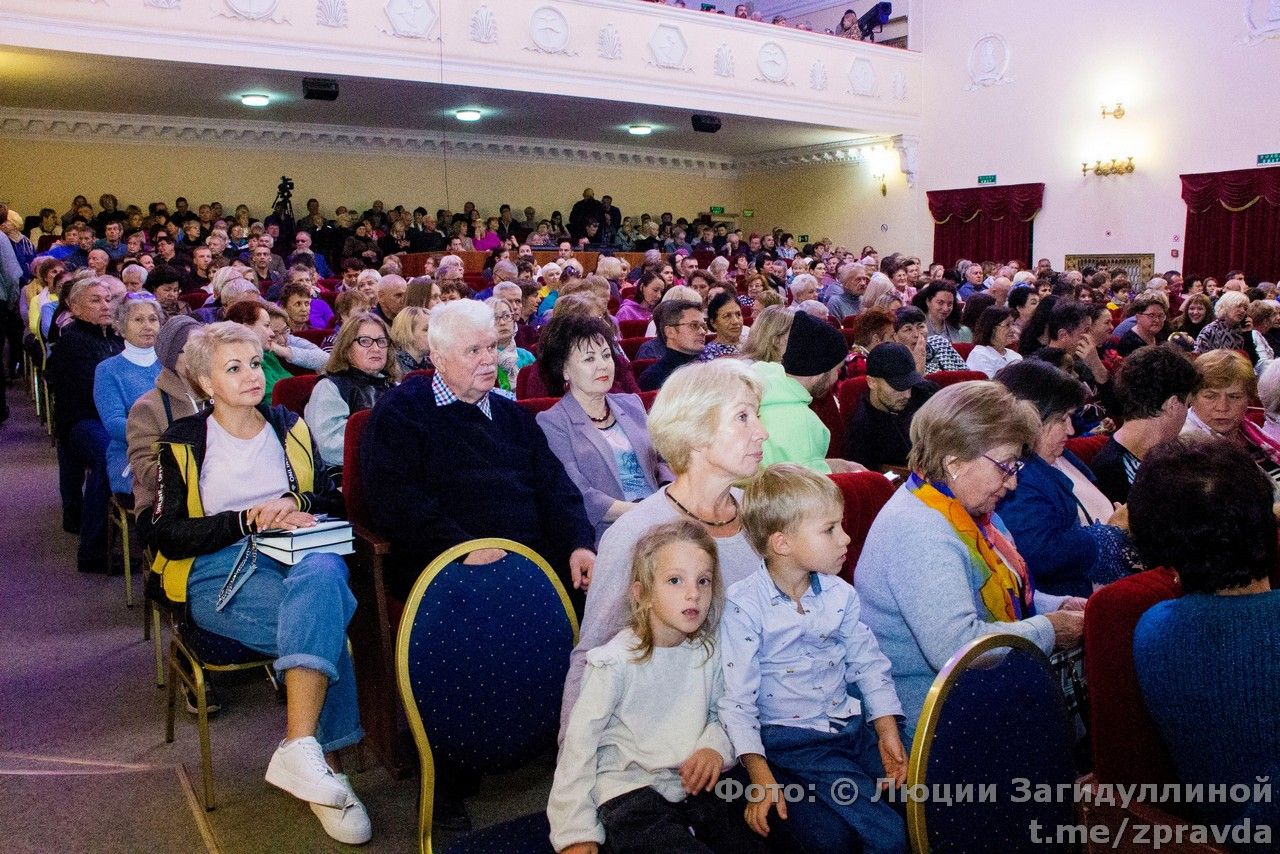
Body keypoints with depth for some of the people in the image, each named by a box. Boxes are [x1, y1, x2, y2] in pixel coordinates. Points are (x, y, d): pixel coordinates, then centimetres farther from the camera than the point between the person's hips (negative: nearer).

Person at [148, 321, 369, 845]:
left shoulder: (290, 428, 18)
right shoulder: (184, 442, 9)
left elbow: (331, 499, 13)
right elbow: (168, 536, 0)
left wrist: (295, 503, -9)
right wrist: (248, 519, -12)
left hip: (297, 555, 3)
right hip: (220, 574, -2)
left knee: (323, 572, -37)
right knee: (327, 615, -33)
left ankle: (300, 750, -40)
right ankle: (320, 761, -29)